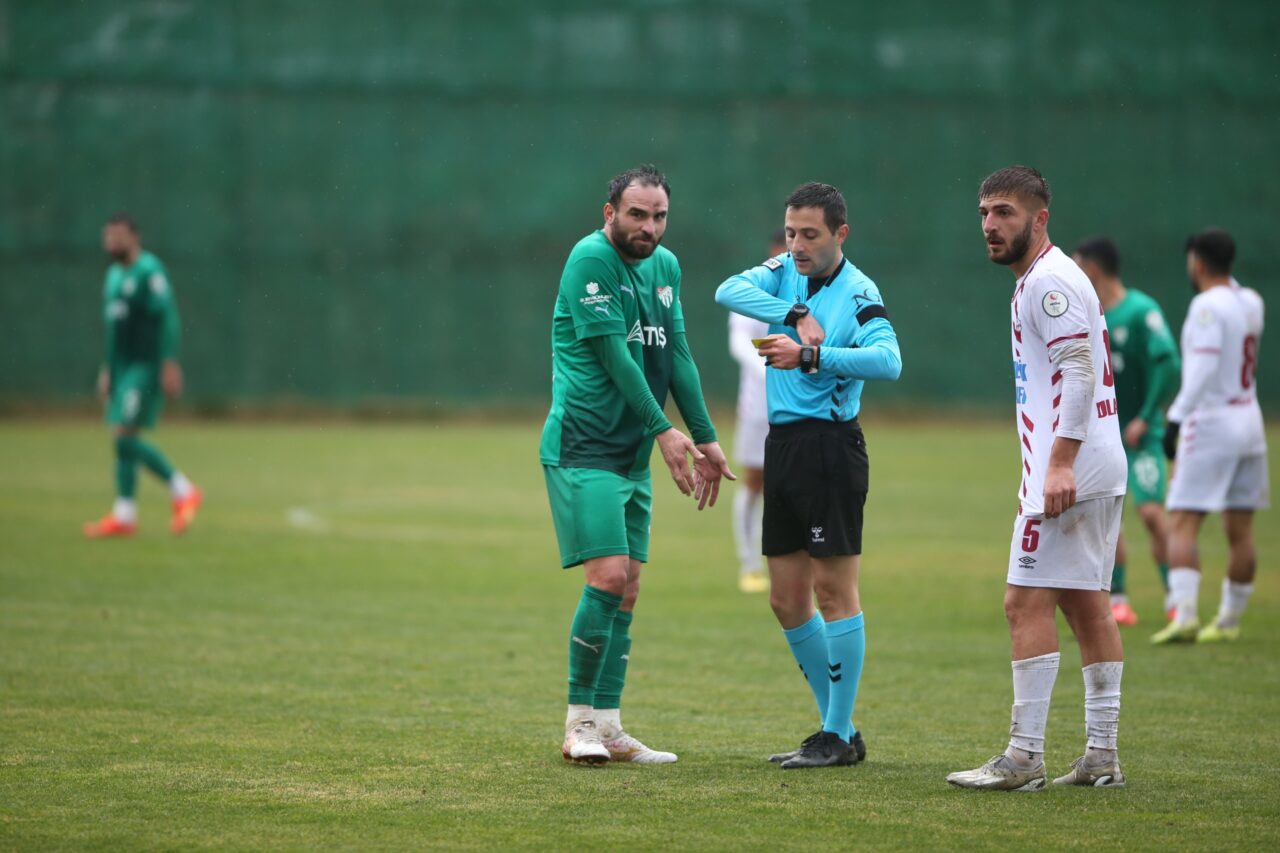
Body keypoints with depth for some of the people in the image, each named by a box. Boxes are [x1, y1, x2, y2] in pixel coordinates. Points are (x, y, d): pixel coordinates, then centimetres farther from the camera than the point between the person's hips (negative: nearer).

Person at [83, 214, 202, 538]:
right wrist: (108, 369, 22)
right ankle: (124, 516, 9)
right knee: (124, 440, 5)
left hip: (145, 366, -9)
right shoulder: (114, 274, 16)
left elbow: (168, 317, -16)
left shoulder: (149, 271, -11)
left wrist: (170, 364, -22)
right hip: (123, 366, 9)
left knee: (126, 435, -14)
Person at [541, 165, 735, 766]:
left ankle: (607, 727, 11)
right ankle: (579, 723, -7)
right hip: (583, 445, -8)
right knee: (608, 574, -15)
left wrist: (706, 438, 10)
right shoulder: (591, 258, -12)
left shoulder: (665, 266, 13)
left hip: (633, 454, 8)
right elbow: (614, 354, -16)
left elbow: (677, 354, 15)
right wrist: (663, 429, -15)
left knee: (626, 588, 7)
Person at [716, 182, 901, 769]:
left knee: (834, 589, -5)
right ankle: (837, 727, 18)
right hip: (782, 445, 8)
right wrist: (796, 315, -17)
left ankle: (839, 736, 1)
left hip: (830, 447, -8)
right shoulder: (785, 272, 9)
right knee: (787, 600, 9)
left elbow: (888, 361, -25)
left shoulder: (857, 293, -10)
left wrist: (811, 355, -27)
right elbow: (729, 290, -8)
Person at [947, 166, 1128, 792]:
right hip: (1099, 472, 11)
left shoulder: (1049, 280, -12)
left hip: (1068, 473, -11)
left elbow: (1079, 370, -21)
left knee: (1027, 603, -10)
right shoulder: (1044, 280, 20)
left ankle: (1024, 758, -12)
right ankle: (1101, 756, 13)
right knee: (1086, 605, 11)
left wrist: (1060, 464, -28)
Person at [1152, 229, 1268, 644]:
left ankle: (1184, 613, -21)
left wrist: (1177, 416, -26)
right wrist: (1223, 274, 24)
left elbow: (1205, 366, -23)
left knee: (1183, 524, -8)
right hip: (1250, 421, 7)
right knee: (1240, 530, 9)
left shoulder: (1207, 305, -13)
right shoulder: (1252, 303, 9)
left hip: (1210, 422, -7)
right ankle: (1230, 619, 15)